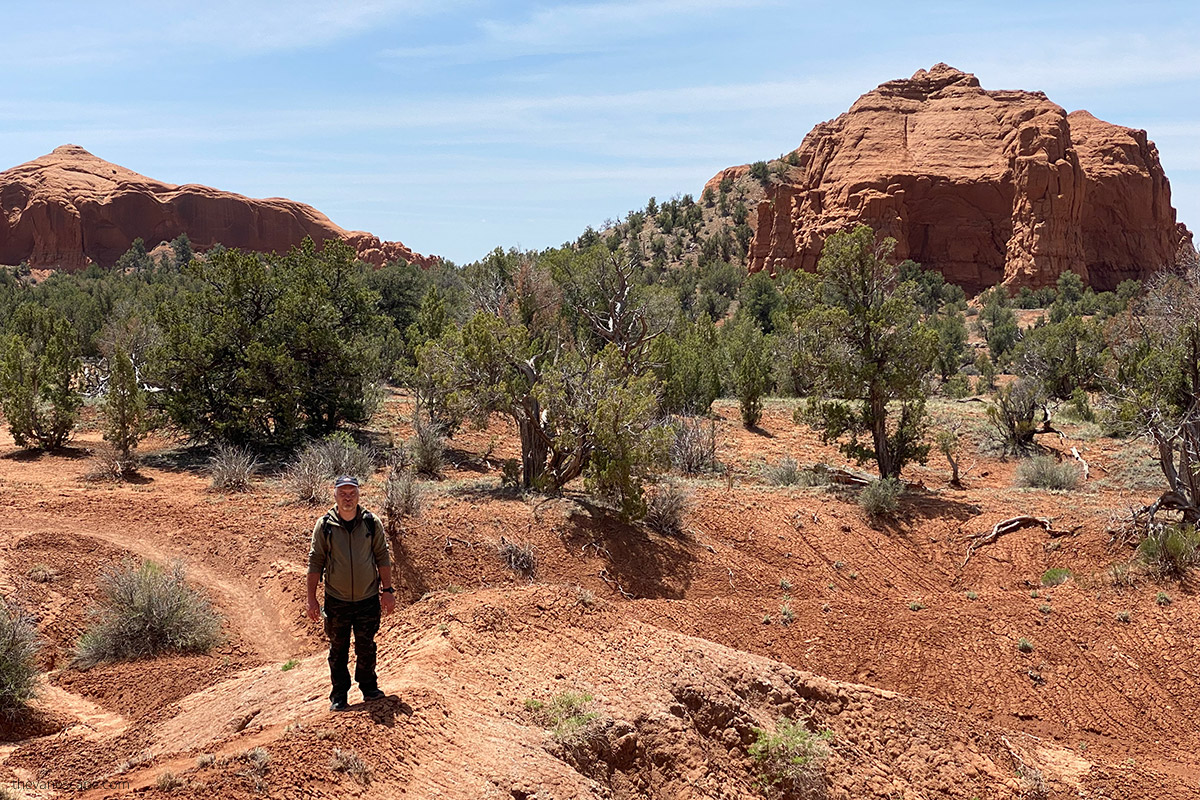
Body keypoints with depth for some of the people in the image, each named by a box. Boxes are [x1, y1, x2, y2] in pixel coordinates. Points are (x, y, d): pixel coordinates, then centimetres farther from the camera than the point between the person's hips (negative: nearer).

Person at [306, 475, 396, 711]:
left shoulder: (371, 523, -4)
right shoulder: (324, 525, -6)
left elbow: (383, 557, 4)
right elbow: (315, 562, -1)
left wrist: (387, 591, 2)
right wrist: (311, 599, -2)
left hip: (368, 598, 0)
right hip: (336, 600, 0)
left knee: (366, 648, 10)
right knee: (338, 649, 10)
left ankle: (368, 687, 29)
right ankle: (339, 695, 24)